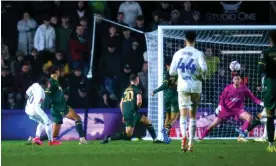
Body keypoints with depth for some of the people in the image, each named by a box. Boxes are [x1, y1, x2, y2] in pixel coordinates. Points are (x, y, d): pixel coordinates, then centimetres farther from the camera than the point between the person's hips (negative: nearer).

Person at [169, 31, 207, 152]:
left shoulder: (178, 54, 4)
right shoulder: (198, 54, -4)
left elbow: (172, 72, 7)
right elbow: (203, 68, -19)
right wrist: (201, 76, 3)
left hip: (182, 87, 1)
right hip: (195, 87, -1)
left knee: (183, 114, -3)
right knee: (193, 116, 11)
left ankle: (184, 136, -31)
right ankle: (190, 143, 10)